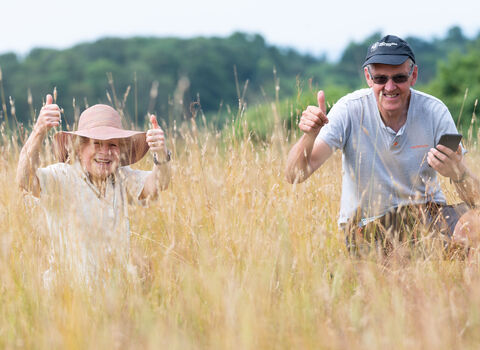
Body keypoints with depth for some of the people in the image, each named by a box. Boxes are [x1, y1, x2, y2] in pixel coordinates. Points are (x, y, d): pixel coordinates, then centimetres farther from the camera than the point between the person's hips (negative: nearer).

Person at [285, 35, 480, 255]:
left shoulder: (434, 111, -9)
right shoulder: (350, 110, -12)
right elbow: (295, 175, -18)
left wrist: (458, 174, -35)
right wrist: (309, 136, -39)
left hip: (425, 213, 0)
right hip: (365, 224, 0)